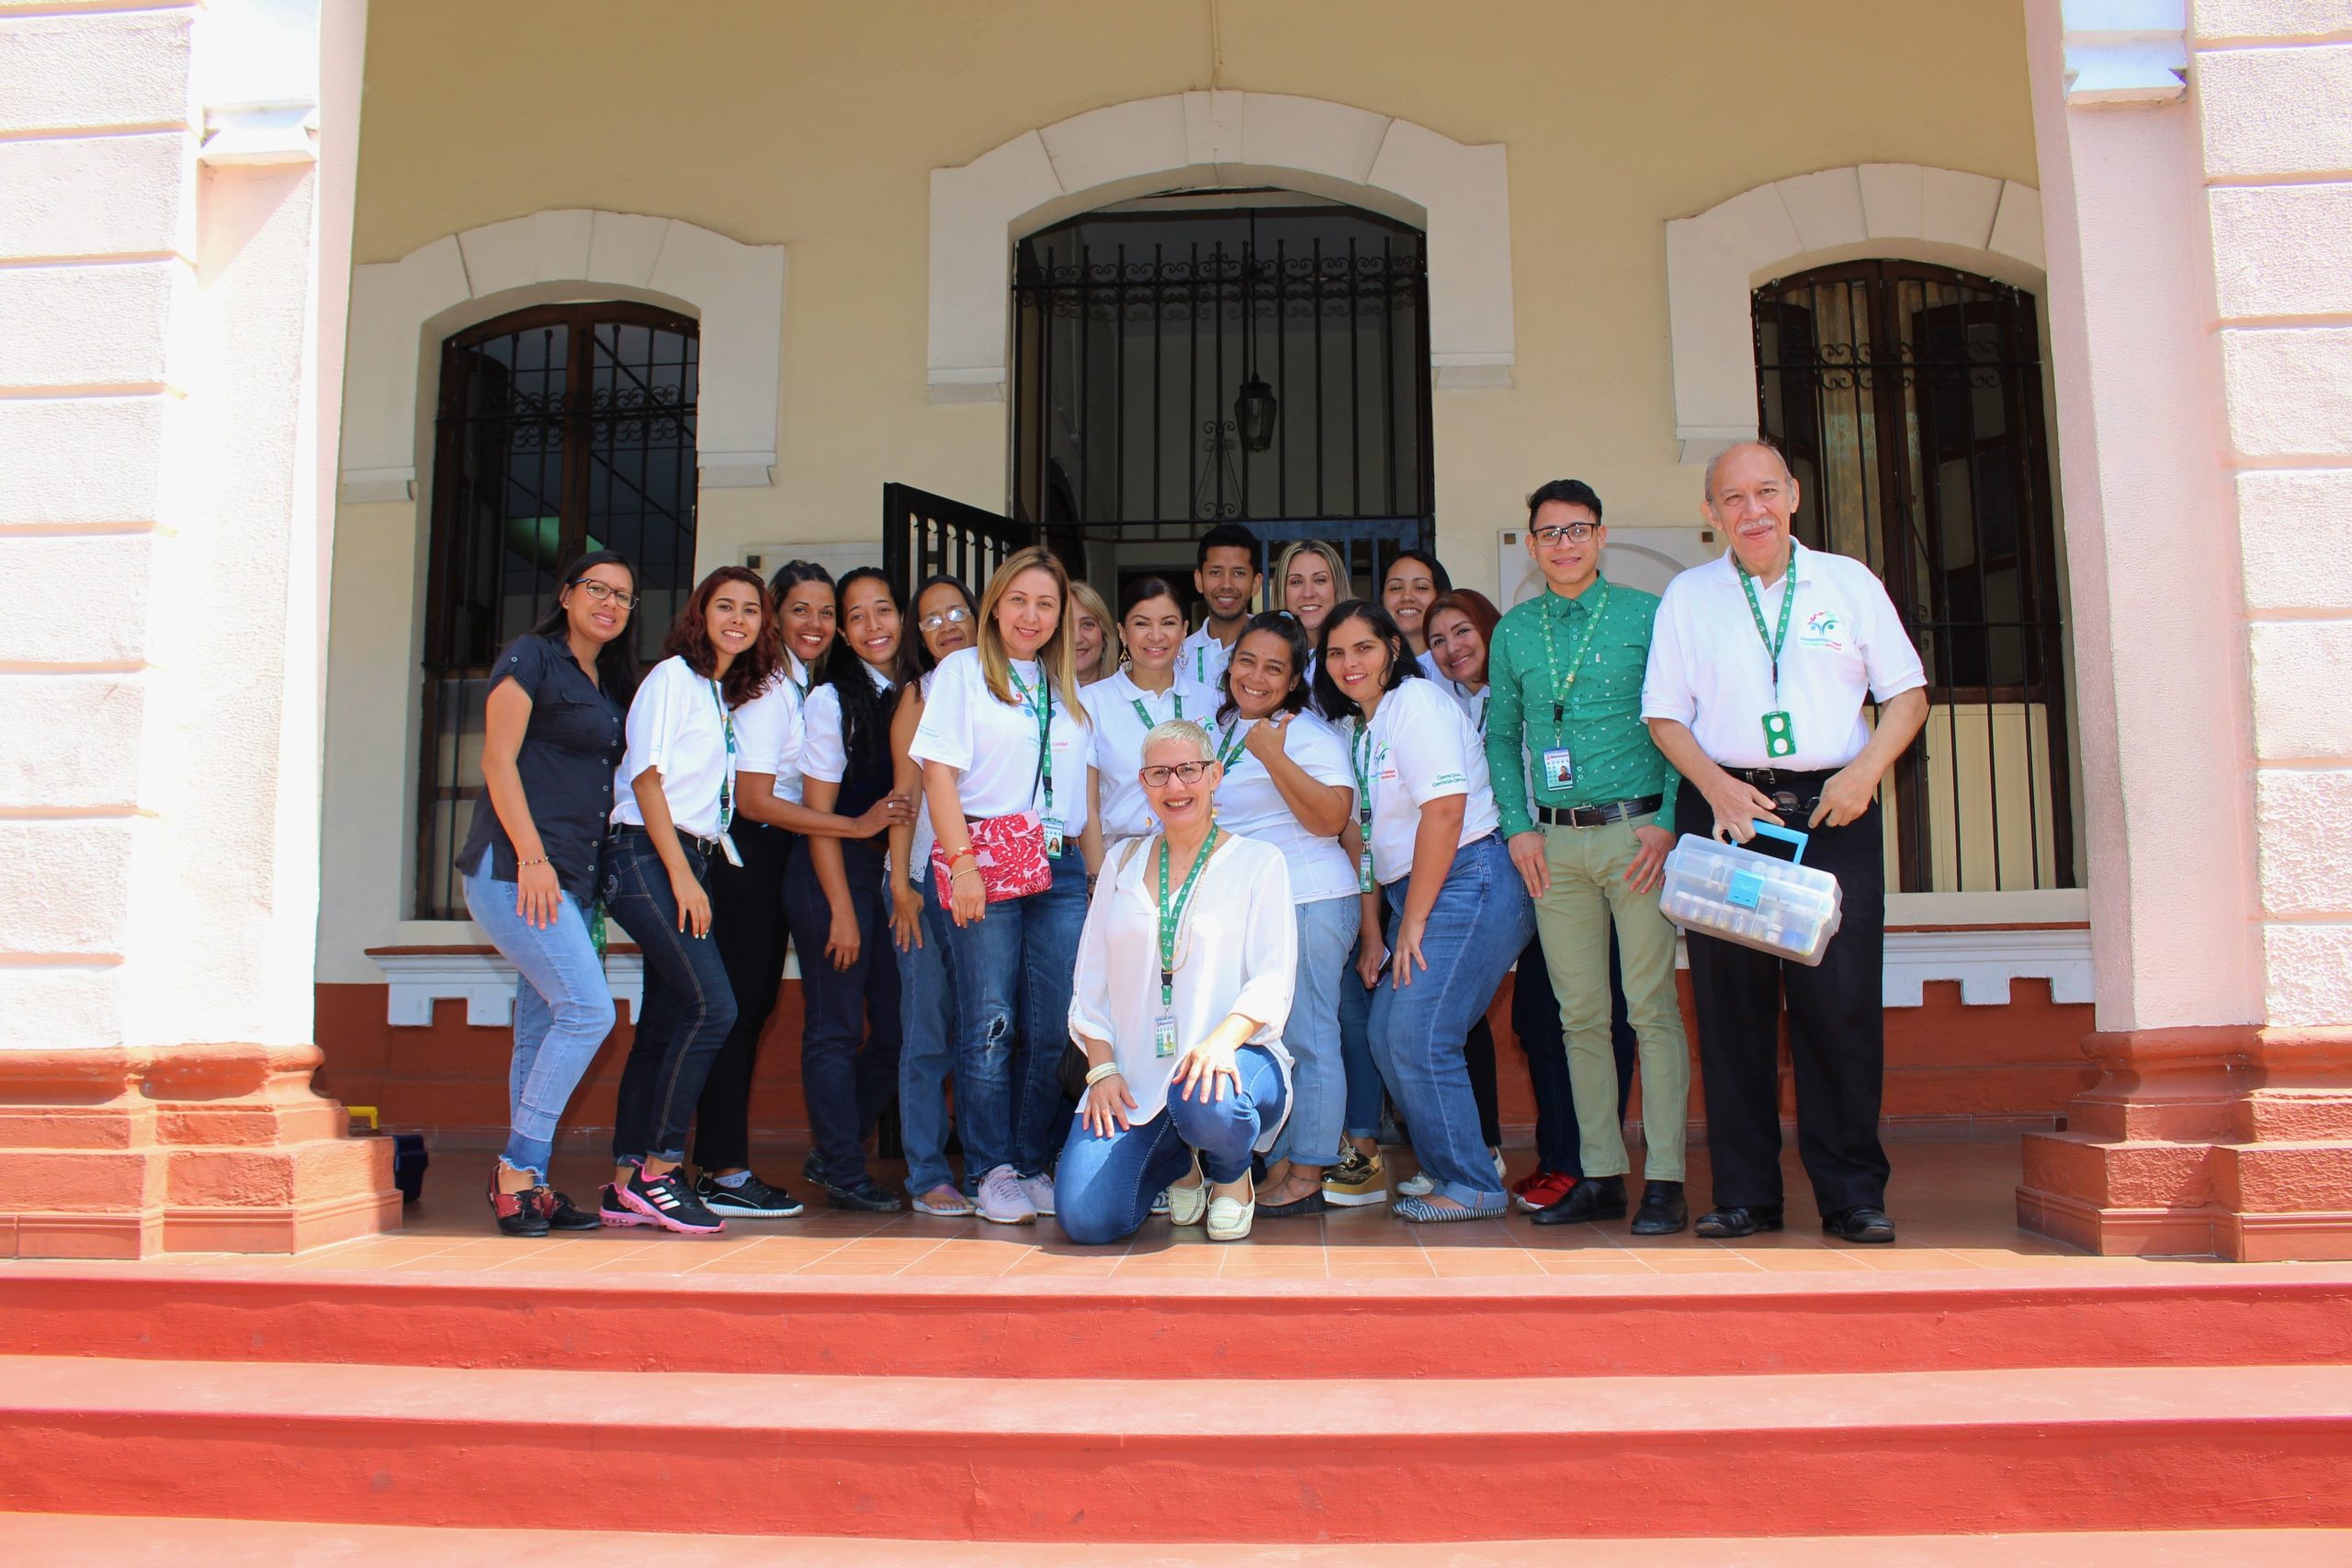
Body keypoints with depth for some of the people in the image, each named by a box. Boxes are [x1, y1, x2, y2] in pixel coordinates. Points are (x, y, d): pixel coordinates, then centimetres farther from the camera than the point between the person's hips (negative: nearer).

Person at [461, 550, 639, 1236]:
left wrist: (590, 879, 13)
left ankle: (525, 1184, 11)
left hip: (570, 877, 8)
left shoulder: (612, 683, 20)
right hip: (514, 867, -8)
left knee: (543, 1031, 7)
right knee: (588, 1010, -17)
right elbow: (498, 759, -9)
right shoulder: (531, 657, -2)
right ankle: (518, 1169, -9)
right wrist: (531, 857, -18)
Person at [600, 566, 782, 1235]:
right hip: (647, 858, -8)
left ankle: (626, 1185, 10)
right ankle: (657, 1172, -10)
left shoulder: (726, 696, 21)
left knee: (663, 1024, 6)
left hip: (687, 863, 8)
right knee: (713, 1006, -16)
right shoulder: (673, 676, -3)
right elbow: (646, 777, -10)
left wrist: (693, 873, 7)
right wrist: (681, 874, -16)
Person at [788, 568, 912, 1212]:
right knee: (838, 1026, -2)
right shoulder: (832, 698, -4)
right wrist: (842, 908, -11)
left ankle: (831, 1152, 22)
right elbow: (818, 810, -7)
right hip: (833, 873, -6)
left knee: (900, 1026, 5)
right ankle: (843, 1175, 7)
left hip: (897, 872, 6)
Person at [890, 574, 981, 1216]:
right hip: (931, 874, -2)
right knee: (930, 1028, -3)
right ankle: (929, 1175, 2)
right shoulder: (919, 694, 7)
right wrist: (901, 882, -6)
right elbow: (906, 791, 2)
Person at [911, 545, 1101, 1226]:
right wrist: (961, 860, -13)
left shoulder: (1068, 687, 20)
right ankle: (994, 1173, 5)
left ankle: (1036, 1166, 11)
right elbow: (939, 768, -3)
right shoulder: (963, 670, 6)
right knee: (990, 1024, -3)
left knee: (1052, 1027, 0)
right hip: (988, 859, -4)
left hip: (1061, 867, 4)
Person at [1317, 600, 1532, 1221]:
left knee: (1418, 1037, -13)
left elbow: (1445, 809, -18)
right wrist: (1373, 930, 10)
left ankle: (1472, 1185, 0)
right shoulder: (1357, 726, 18)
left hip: (1468, 884, -9)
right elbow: (1370, 836, 18)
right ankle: (1447, 1167, 14)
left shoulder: (1416, 702, -8)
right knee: (1387, 1036, 2)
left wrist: (1412, 922, -15)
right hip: (1416, 897, 9)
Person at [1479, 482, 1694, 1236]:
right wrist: (1518, 826, 3)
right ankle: (1601, 1176, 13)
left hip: (1637, 830, -3)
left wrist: (1669, 823, -9)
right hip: (1556, 845, 3)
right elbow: (1500, 737, 15)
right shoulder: (1513, 631, 12)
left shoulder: (1646, 615, 3)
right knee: (1581, 1015, 6)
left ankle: (1665, 1180, 2)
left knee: (1652, 1008, -4)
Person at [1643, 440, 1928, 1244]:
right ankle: (1744, 1193, 7)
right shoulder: (1688, 596, 10)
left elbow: (1907, 694, 10)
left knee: (1842, 1002, -4)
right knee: (1731, 1002, -1)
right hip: (1725, 807, 0)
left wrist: (1866, 770, -7)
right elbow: (1664, 715, 7)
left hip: (1834, 814, 0)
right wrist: (1718, 787, -9)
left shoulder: (1850, 582, 10)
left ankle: (1852, 1193, 6)